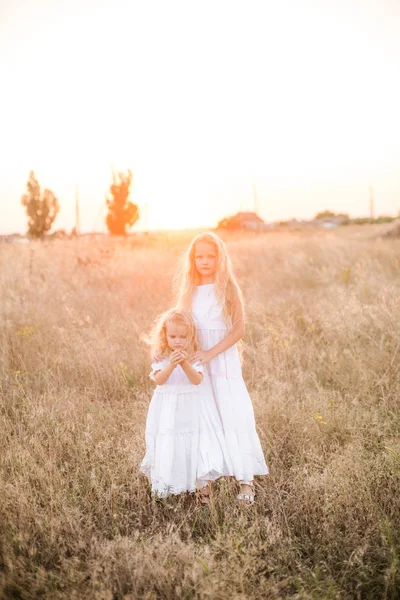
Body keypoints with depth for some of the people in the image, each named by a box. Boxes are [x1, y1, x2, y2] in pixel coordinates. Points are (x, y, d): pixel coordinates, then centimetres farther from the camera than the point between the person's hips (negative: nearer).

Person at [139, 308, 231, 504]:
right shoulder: (162, 359, -1)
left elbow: (197, 380, -17)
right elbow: (159, 380, -16)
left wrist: (185, 364, -33)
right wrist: (171, 365, -32)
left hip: (193, 410, -1)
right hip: (169, 412, 1)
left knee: (197, 446, -1)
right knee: (170, 449, 4)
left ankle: (203, 489, 13)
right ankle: (169, 488, 21)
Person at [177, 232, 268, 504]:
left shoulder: (228, 287, -4)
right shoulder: (189, 290, 7)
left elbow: (239, 328, -10)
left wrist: (211, 353, -18)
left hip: (224, 361, -3)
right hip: (196, 363, 3)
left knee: (234, 416, -5)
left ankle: (246, 481, 3)